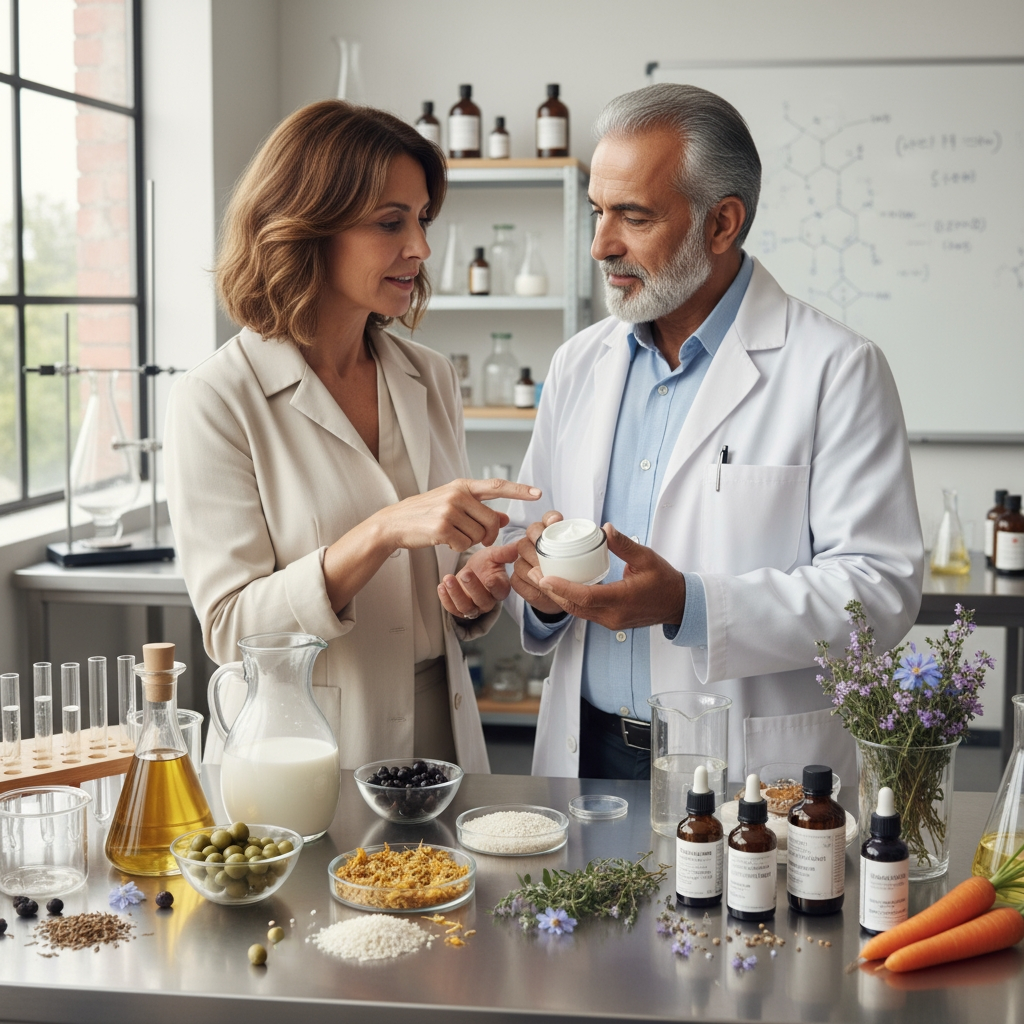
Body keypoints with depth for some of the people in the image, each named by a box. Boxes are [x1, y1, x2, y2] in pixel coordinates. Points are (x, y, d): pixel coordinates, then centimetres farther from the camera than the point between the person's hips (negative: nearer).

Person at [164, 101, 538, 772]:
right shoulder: (216, 402, -11)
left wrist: (476, 593, -6)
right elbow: (232, 629, -16)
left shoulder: (431, 381, 7)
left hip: (442, 737, 5)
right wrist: (383, 530, -27)